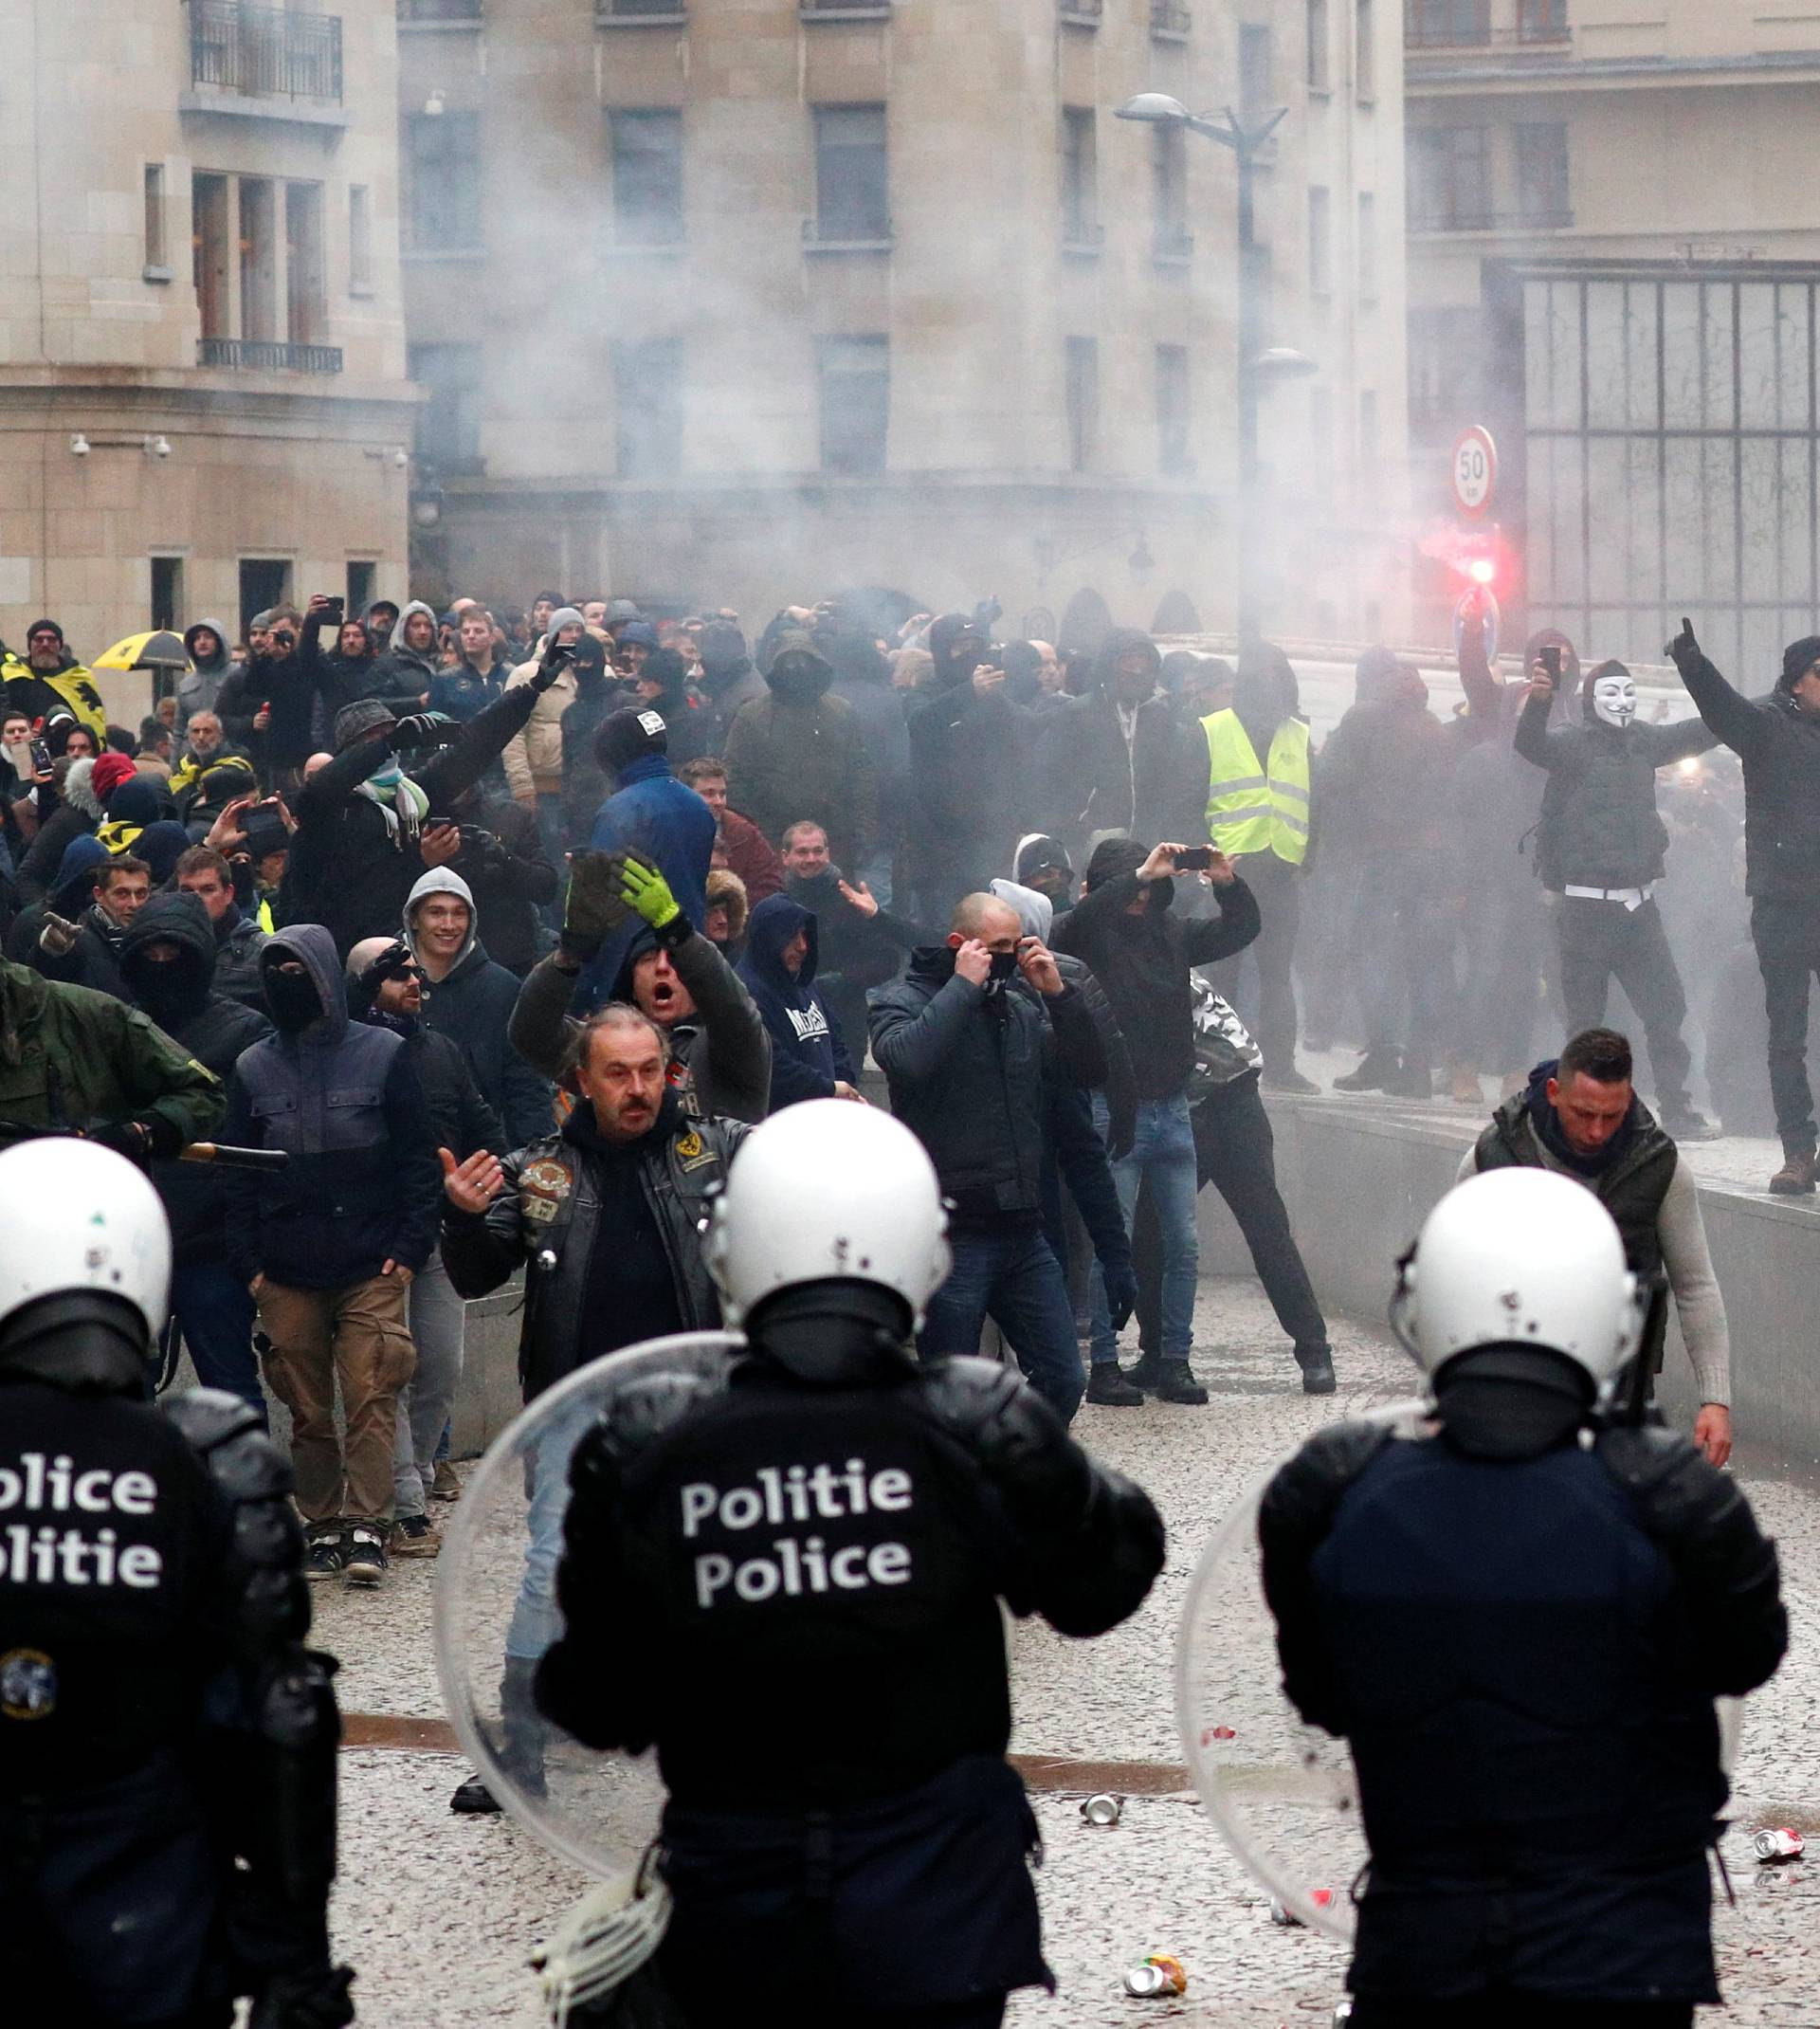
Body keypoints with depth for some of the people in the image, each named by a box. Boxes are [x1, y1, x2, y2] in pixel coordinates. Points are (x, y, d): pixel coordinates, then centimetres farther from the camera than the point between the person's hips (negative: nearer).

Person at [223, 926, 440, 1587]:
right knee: (307, 1408, 4)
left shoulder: (383, 1055, 2)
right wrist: (247, 1260, 3)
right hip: (286, 1277, 3)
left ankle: (367, 1526, -10)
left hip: (371, 1268, -3)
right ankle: (323, 1526, 11)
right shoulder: (254, 1068, 9)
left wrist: (409, 1245, -5)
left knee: (370, 1396, -10)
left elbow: (417, 1157, 3)